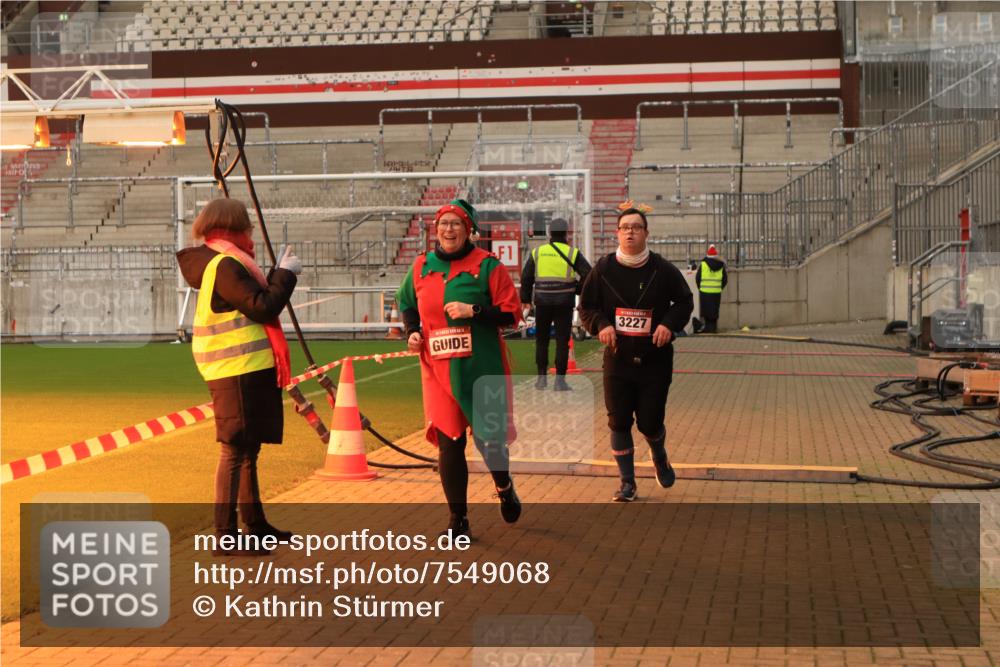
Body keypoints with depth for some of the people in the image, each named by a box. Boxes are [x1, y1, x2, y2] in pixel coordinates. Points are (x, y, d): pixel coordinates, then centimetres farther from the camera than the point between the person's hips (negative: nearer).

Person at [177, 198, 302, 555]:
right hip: (237, 372, -11)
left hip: (250, 369, 11)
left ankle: (256, 525, 29)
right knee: (234, 451, -8)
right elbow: (262, 308, -20)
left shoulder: (226, 262, 17)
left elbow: (257, 301, 21)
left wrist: (279, 272, 18)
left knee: (248, 449, 18)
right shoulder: (225, 265, -15)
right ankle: (225, 536, -5)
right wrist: (286, 274, -9)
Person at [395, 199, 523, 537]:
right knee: (448, 442, 3)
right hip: (438, 370, 3)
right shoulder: (421, 266, 7)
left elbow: (512, 313, -7)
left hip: (482, 370, -3)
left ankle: (505, 487, 37)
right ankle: (458, 519, 16)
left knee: (489, 437, 2)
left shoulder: (487, 265, -5)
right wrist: (412, 331, 5)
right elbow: (406, 303, 23)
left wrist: (473, 311, -19)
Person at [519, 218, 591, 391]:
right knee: (562, 341, 2)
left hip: (543, 302, 2)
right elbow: (588, 274, -6)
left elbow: (526, 277, 7)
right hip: (564, 303, -2)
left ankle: (542, 377, 13)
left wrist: (525, 299, 16)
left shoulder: (537, 252, 5)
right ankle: (559, 380, 1)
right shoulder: (573, 253, -1)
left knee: (541, 340, 13)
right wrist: (577, 289, 10)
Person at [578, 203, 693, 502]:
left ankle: (659, 457, 37)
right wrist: (601, 325, -13)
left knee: (650, 422, 2)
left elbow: (685, 301, 7)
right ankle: (627, 483, 15)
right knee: (619, 422, 1)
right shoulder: (603, 269, -2)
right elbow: (586, 307, 6)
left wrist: (670, 323, -11)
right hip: (617, 359, 1)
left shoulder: (663, 269, -4)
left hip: (655, 360, -1)